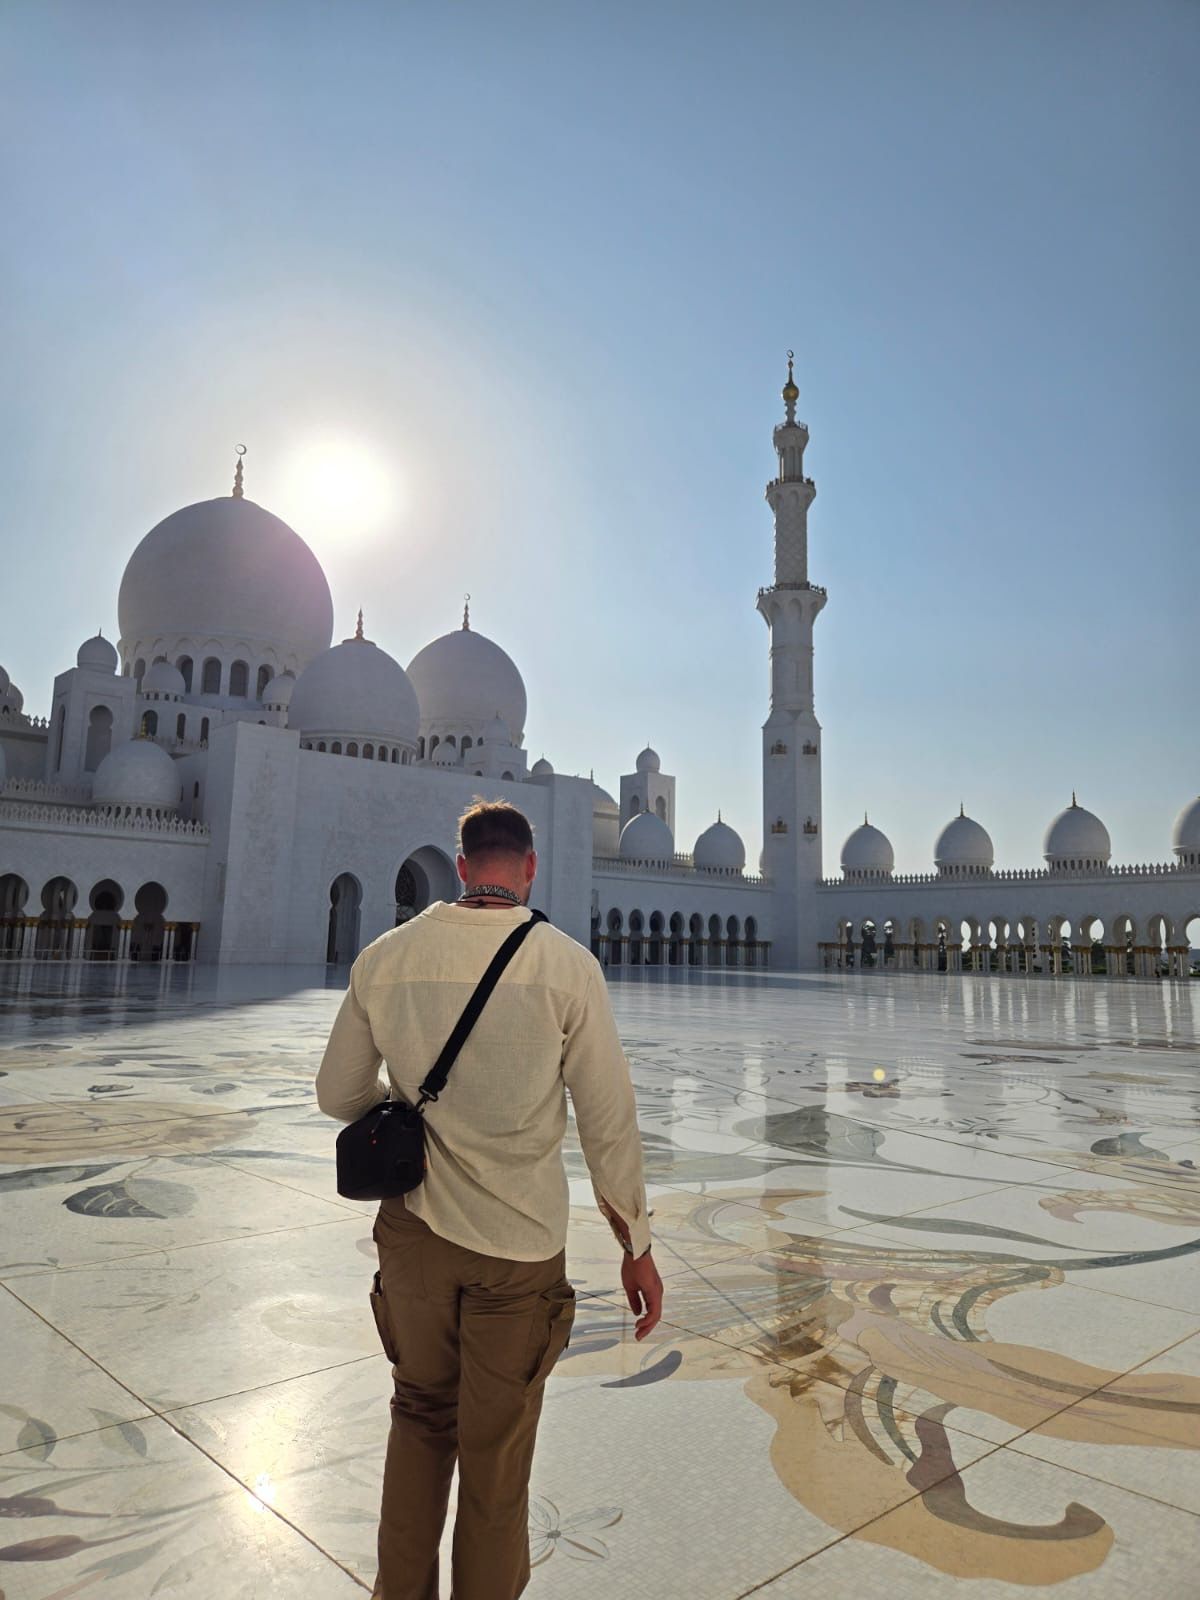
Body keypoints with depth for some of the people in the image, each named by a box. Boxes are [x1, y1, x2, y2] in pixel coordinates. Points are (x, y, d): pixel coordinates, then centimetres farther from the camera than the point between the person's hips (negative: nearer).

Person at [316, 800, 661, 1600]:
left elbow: (339, 1094, 4)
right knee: (495, 1454, 15)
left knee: (419, 1415, 25)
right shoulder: (566, 963, -14)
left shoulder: (387, 957, -5)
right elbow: (609, 1122, -10)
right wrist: (637, 1247, 1)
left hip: (414, 1227, 3)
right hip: (518, 1241, -3)